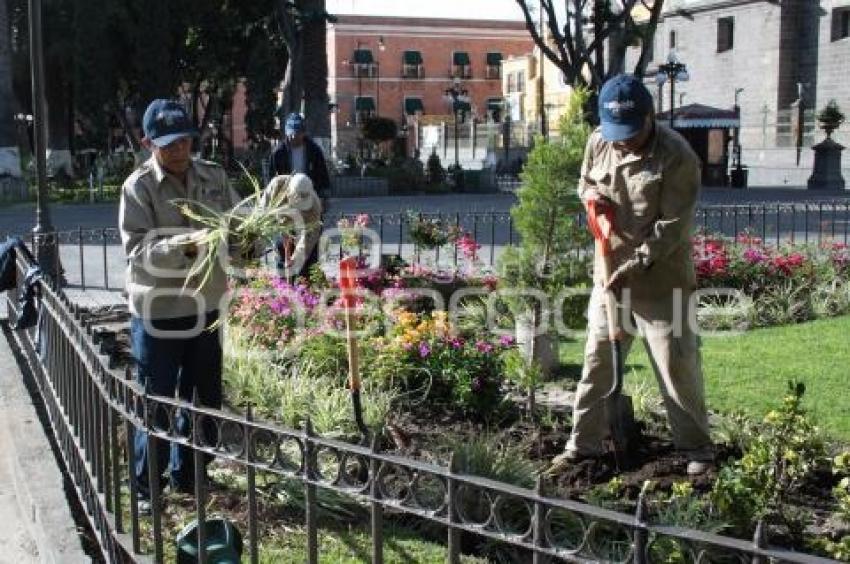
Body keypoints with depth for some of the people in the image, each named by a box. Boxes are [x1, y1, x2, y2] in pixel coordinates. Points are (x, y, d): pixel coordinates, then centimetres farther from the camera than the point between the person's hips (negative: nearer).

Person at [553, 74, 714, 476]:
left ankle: (696, 446, 22)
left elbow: (672, 227, -19)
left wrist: (631, 269, -24)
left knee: (677, 365, 3)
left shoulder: (677, 157, -19)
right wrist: (590, 194, -7)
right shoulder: (598, 142, -1)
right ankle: (584, 443, 23)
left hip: (661, 280, -5)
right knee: (597, 359, 11)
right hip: (609, 275, 5)